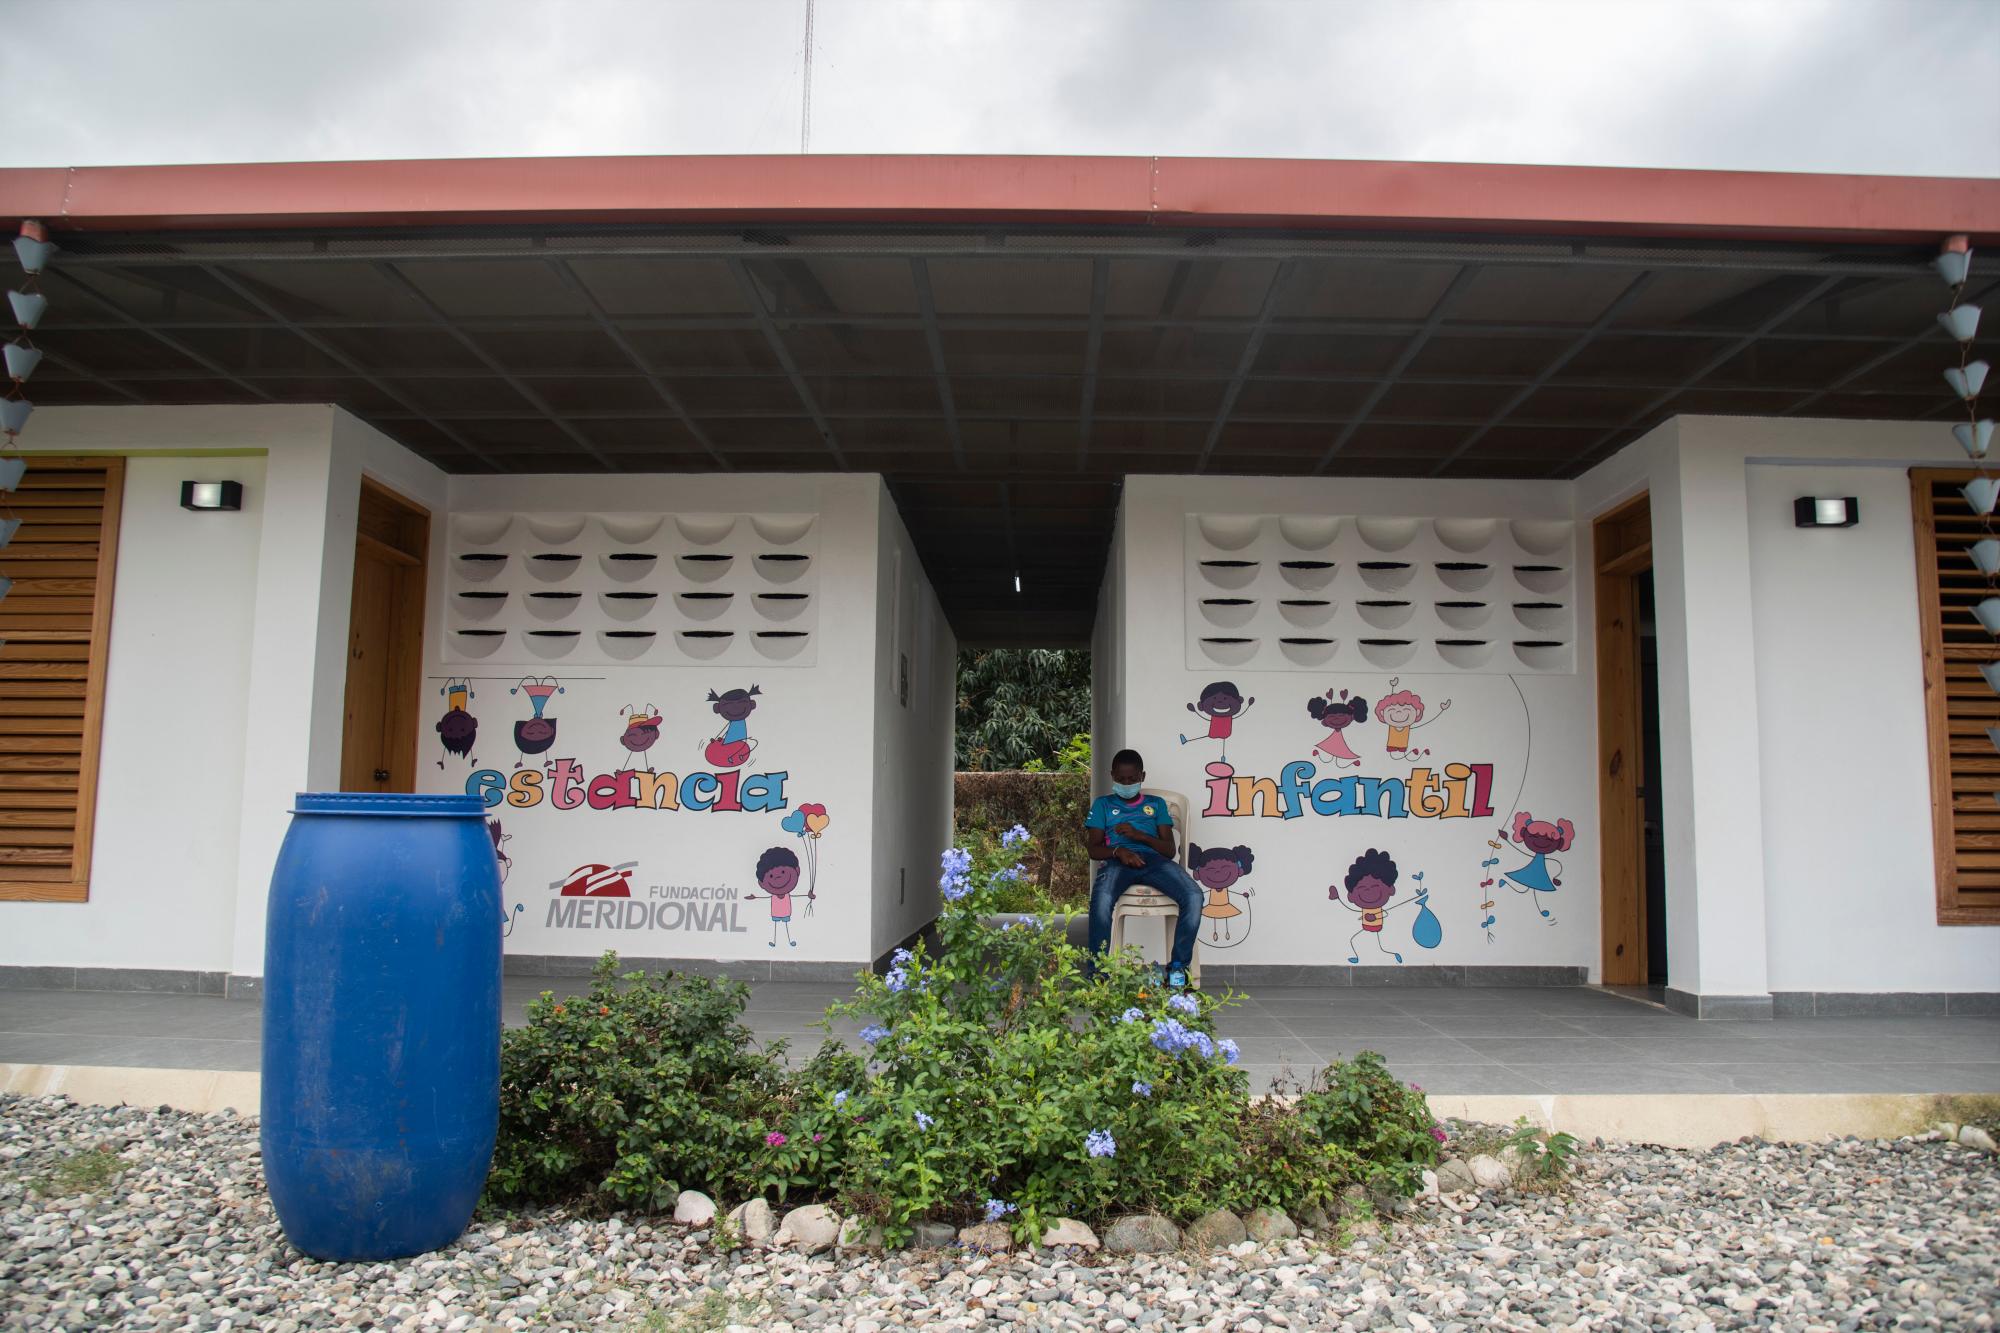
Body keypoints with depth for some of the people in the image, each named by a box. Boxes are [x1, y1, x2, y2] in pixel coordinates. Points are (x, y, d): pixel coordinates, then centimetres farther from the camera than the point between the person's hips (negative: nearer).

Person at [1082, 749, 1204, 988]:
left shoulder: (1156, 804, 27)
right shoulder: (1103, 804, 25)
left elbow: (1169, 849, 15)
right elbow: (1093, 849, 12)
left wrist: (1139, 835, -3)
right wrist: (1118, 850, -10)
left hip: (1154, 859, 2)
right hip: (1117, 860, -2)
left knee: (1194, 896, -29)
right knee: (1101, 899, -38)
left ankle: (1178, 967, -22)